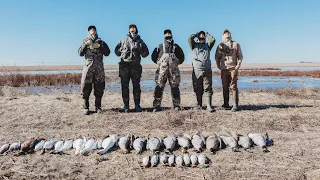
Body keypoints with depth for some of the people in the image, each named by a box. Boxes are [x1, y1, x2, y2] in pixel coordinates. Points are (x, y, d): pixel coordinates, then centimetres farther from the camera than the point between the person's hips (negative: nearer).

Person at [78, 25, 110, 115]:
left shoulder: (101, 42, 15)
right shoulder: (85, 41, 14)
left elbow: (107, 53, 5)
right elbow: (80, 53, 4)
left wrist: (99, 46, -8)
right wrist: (85, 44, -9)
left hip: (99, 67, 1)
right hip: (88, 66, -1)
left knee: (99, 88, 2)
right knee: (86, 88, -4)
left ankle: (98, 107, 11)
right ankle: (86, 107, 3)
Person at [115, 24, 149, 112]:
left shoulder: (140, 41, 15)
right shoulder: (123, 41, 17)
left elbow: (145, 54, 8)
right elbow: (117, 51, 16)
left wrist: (140, 47, -8)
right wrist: (123, 51, -1)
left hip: (136, 65, 0)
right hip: (124, 65, 0)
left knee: (136, 86, 1)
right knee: (125, 86, -2)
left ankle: (137, 105, 9)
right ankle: (126, 105, 4)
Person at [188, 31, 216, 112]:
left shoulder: (208, 45, 16)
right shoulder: (194, 45, 13)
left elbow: (213, 40, -2)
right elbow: (190, 38, -3)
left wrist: (206, 34, 12)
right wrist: (197, 34, 12)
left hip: (207, 70, 0)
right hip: (196, 71, 0)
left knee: (208, 89, -4)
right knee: (198, 89, 5)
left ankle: (209, 106, -4)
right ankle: (199, 105, 15)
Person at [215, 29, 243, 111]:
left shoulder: (236, 44, 8)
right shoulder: (220, 45, 12)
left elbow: (240, 56, 7)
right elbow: (217, 57, 15)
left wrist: (238, 66, -5)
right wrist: (219, 66, 2)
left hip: (233, 69, -2)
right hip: (224, 69, 2)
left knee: (233, 87, -6)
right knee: (225, 87, 6)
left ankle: (235, 105, -4)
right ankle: (226, 104, 14)